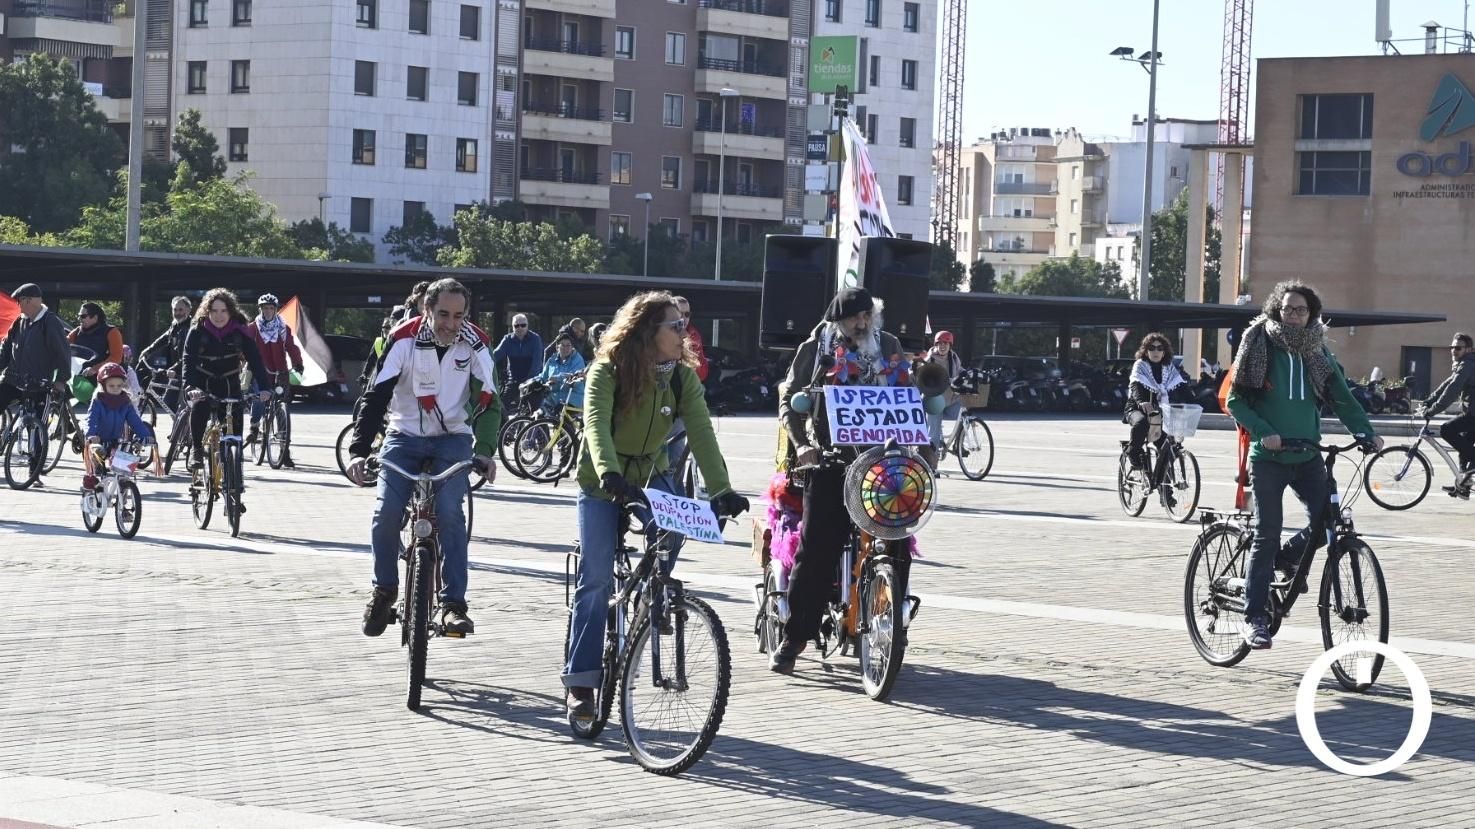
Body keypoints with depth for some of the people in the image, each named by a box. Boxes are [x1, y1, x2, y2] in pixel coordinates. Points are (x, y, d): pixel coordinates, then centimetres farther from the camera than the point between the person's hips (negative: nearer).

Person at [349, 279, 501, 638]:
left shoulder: (474, 344, -10)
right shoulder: (403, 339, -15)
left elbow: (488, 401, -8)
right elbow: (376, 395, -17)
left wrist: (484, 451, -22)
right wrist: (359, 451, -27)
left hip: (453, 438, 0)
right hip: (404, 436, 0)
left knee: (450, 513, -20)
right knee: (386, 514, -16)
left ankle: (454, 603, -13)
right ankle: (384, 590, 8)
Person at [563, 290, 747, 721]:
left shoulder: (683, 378, -8)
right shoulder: (608, 371, -20)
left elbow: (702, 434, -19)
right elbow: (596, 423, -35)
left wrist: (721, 489, -33)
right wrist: (609, 473, -53)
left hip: (650, 475, 4)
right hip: (602, 481, -4)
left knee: (674, 525, -24)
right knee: (596, 579, -11)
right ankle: (581, 683, -5)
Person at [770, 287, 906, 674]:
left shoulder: (889, 346, 11)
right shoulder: (816, 348, 5)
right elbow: (790, 397, 5)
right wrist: (800, 444, -10)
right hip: (829, 460, -2)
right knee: (815, 550, -7)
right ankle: (793, 637, -2)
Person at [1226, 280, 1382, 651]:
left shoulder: (1318, 353, 8)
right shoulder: (1260, 347, -3)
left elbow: (1342, 398, 6)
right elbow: (1236, 400, -4)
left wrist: (1365, 432, -9)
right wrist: (1263, 431, -18)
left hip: (1307, 456, 4)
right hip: (1268, 457, -4)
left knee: (1325, 523, -9)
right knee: (1267, 535, -4)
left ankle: (1285, 558, 23)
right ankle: (1254, 617, 4)